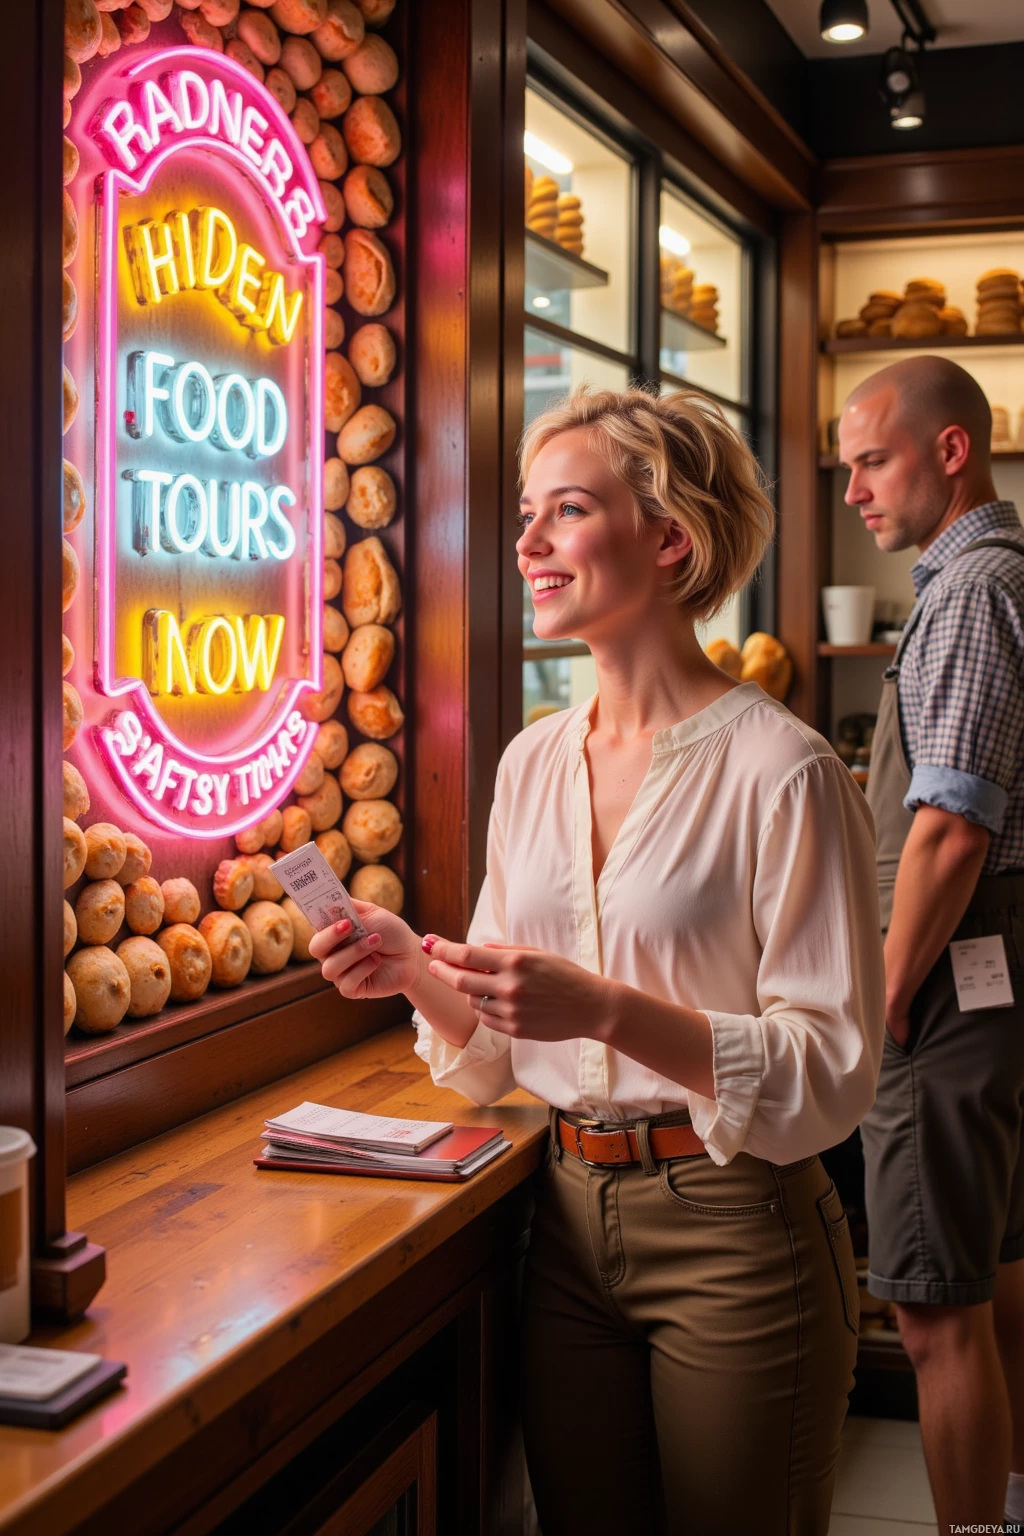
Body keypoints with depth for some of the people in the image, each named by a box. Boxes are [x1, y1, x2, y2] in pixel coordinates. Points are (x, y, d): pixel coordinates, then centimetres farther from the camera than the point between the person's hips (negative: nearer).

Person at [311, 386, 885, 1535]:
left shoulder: (781, 771, -14)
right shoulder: (533, 763, 6)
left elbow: (834, 1071, -16)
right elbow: (499, 1051, 11)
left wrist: (609, 1008, -26)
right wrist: (417, 972, -9)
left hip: (734, 1234, -5)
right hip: (570, 1215, 6)